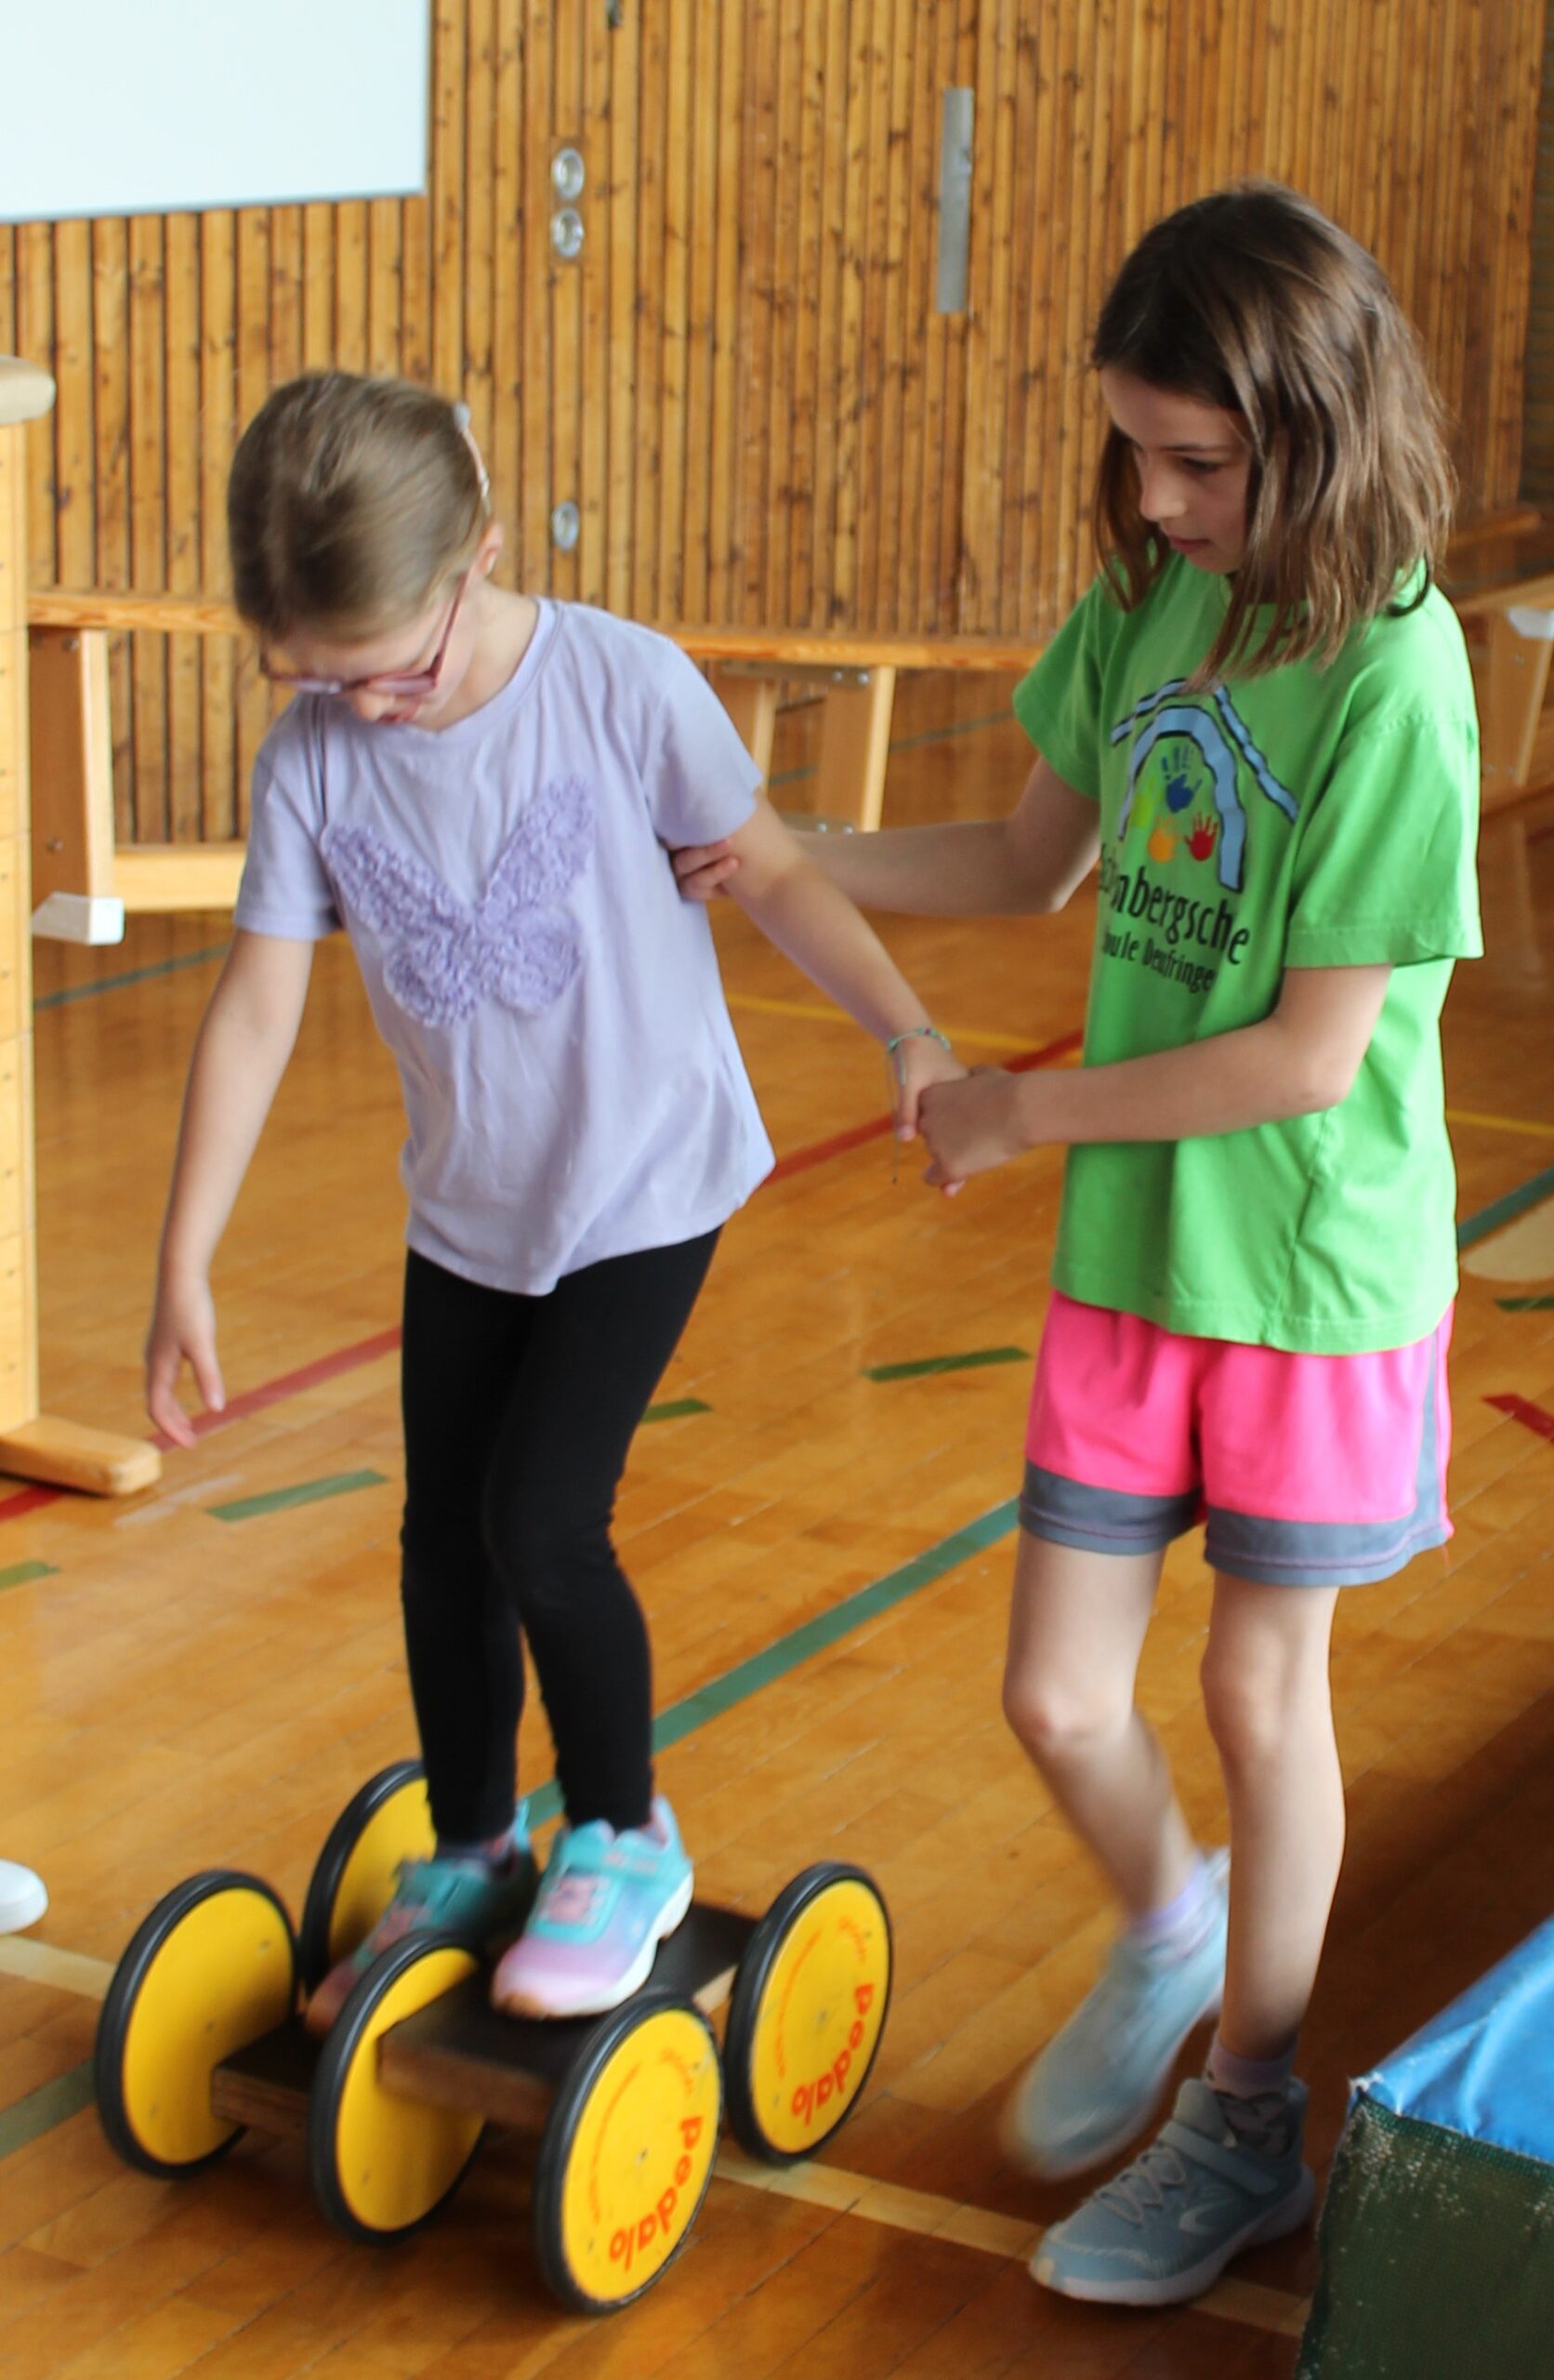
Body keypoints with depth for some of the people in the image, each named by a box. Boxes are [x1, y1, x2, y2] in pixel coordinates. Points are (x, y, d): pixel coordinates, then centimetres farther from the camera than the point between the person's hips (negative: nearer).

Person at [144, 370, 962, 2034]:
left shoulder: (619, 684, -20)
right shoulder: (311, 755, -11)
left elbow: (771, 872, -8)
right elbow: (257, 1005, -9)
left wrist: (909, 1033, -18)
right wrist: (184, 1267, -9)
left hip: (647, 1180, -4)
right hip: (465, 1201, 5)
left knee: (539, 1519, -12)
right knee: (441, 1536, 10)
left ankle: (623, 1841, 12)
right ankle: (470, 1858, 32)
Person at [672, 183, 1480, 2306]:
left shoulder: (1391, 681, -22)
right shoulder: (1147, 598, -1)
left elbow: (1313, 1052, -21)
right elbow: (1034, 861, 13)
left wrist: (1023, 1112, -13)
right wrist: (779, 858, 2)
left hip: (1319, 1270, -5)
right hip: (1126, 1255, 5)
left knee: (1263, 1691, 11)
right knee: (1056, 1696, 8)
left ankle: (1248, 2116, 32)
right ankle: (1167, 1932, 42)